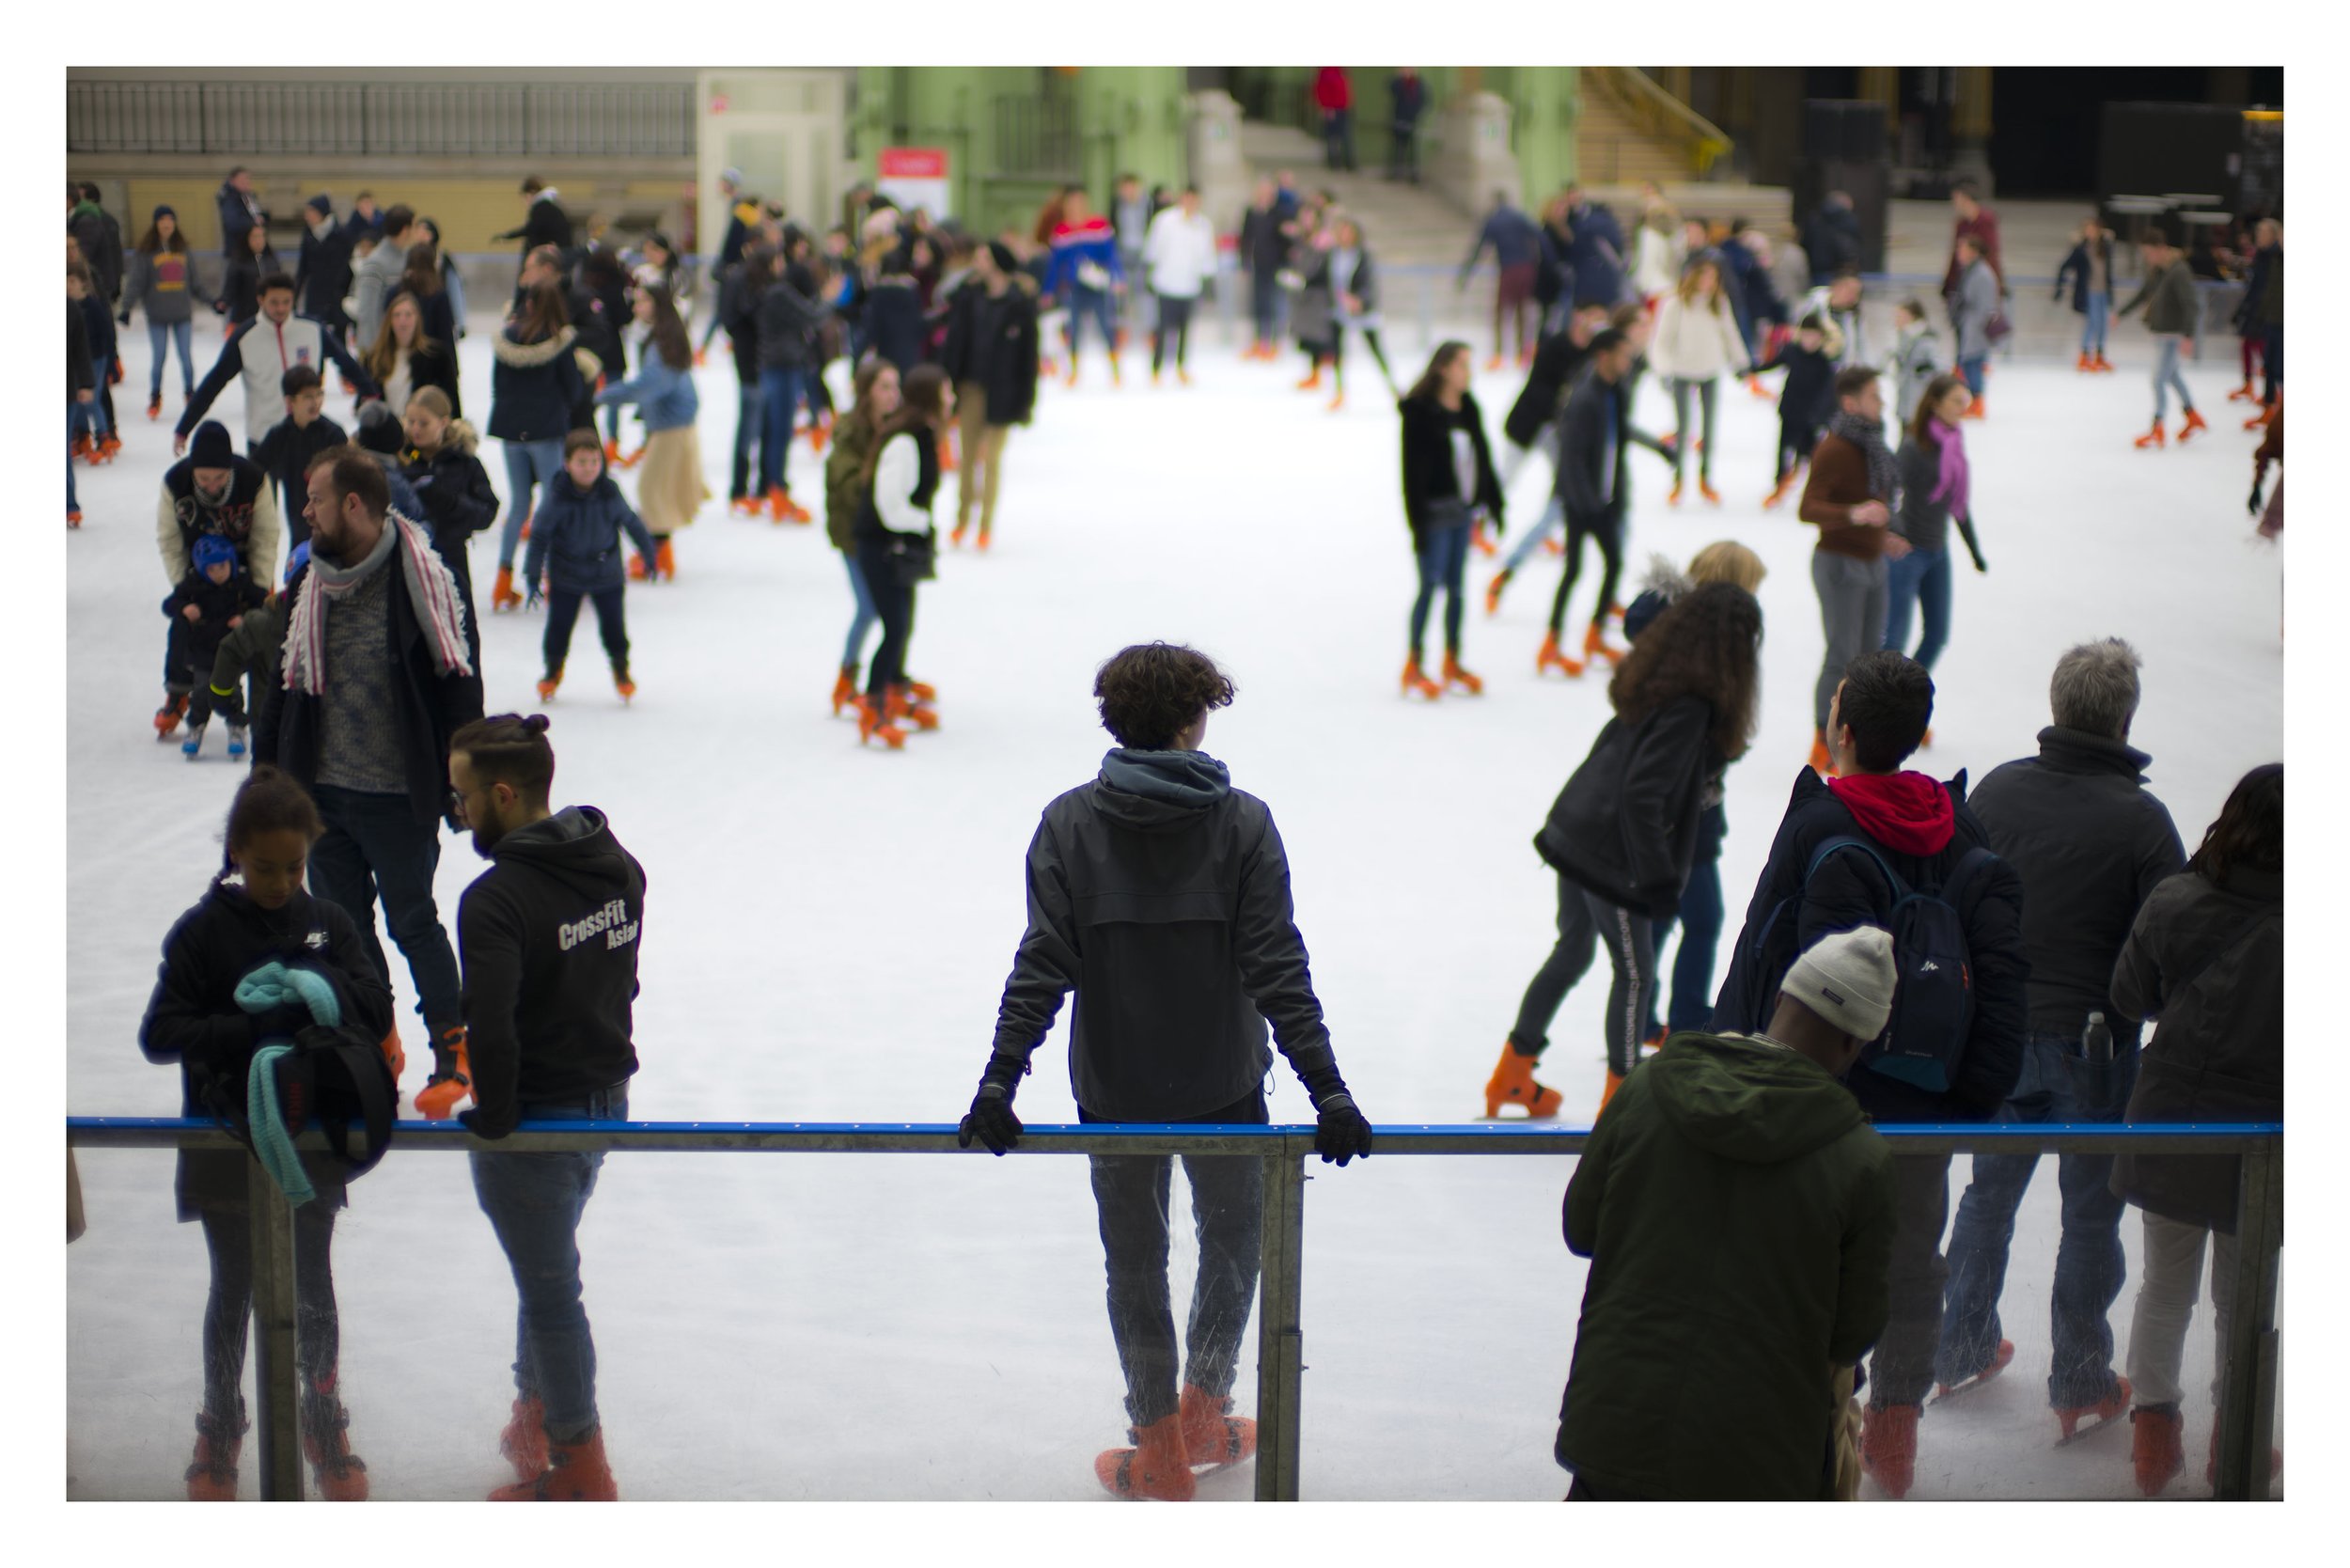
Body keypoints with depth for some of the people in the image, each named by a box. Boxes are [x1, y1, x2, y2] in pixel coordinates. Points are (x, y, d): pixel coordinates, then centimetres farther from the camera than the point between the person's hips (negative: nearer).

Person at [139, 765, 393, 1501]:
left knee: (313, 1288, 13)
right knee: (234, 1288, 13)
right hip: (228, 1149, -2)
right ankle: (220, 1429, 31)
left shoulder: (326, 923, -1)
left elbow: (377, 1010, -6)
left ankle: (323, 1422, 31)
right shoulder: (202, 931, -10)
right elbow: (159, 1034, -15)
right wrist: (250, 1031, -28)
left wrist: (321, 990, -26)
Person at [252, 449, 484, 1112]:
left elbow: (457, 680, -9)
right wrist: (267, 770, 12)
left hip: (398, 796, -6)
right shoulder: (310, 583, 5)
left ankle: (454, 1052, 16)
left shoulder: (421, 578, -12)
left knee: (414, 924, 3)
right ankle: (374, 1043, 27)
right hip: (321, 790, 6)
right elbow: (285, 681, 14)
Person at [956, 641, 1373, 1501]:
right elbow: (1278, 969, -15)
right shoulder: (1242, 823, -10)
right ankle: (1203, 1411, 28)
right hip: (1225, 1086, -1)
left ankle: (1160, 1452, 19)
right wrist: (1327, 1090, -17)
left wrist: (1000, 1078, -16)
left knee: (1135, 1261, 14)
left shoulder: (1070, 824, -8)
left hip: (1113, 1090, 1)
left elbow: (1041, 964, -15)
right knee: (1233, 1240, 23)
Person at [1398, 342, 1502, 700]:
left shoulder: (1468, 409, 8)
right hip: (1436, 511, -7)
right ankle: (1413, 668, 2)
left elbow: (1482, 456, 15)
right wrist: (1417, 522, -17)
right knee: (1431, 585, -5)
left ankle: (1453, 663, 20)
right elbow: (1413, 469, -14)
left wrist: (1492, 501, 13)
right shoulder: (1420, 411, -12)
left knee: (1457, 587, 11)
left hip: (1464, 509, 7)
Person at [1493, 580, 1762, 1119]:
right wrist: (1660, 878, -21)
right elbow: (1642, 796, -27)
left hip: (1573, 833, 9)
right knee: (1635, 974, 8)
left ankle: (1512, 1076, 34)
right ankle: (1621, 1101, 21)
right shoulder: (1690, 707, -24)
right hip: (1612, 856, -9)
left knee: (1570, 953, 23)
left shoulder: (1656, 680, 3)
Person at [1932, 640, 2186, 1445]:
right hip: (2097, 1042, -4)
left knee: (1991, 1189, 21)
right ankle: (2079, 1380, 19)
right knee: (2091, 1211, 10)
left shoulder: (1998, 790, -6)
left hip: (1999, 1034, 4)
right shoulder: (2139, 819, -19)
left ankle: (1961, 1346, 31)